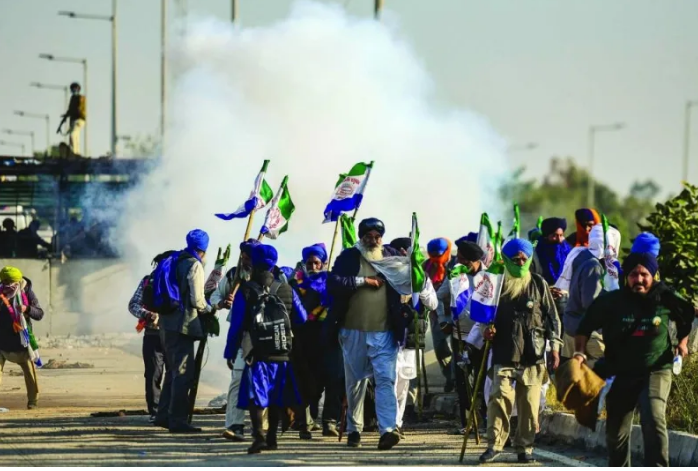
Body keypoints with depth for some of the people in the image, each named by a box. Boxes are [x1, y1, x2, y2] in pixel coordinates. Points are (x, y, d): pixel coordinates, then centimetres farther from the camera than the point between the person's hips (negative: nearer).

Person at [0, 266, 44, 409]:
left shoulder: (27, 292, -7)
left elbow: (40, 314, -6)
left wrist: (27, 309, -25)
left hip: (22, 338, 0)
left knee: (29, 371, 6)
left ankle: (33, 401, 21)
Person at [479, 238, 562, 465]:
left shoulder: (538, 284, 6)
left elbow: (552, 317, 7)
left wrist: (555, 346, 1)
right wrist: (487, 328, -2)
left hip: (533, 354, 0)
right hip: (505, 354, 0)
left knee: (529, 403, 1)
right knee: (500, 397, -12)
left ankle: (525, 447, 10)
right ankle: (494, 444, -5)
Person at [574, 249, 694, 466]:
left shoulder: (665, 298, -6)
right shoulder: (611, 301, -6)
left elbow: (688, 317, 15)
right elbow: (586, 327, 5)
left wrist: (683, 342, 4)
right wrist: (580, 352, -8)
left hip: (655, 372, -3)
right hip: (620, 375, 3)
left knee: (653, 419, -27)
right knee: (616, 431, 12)